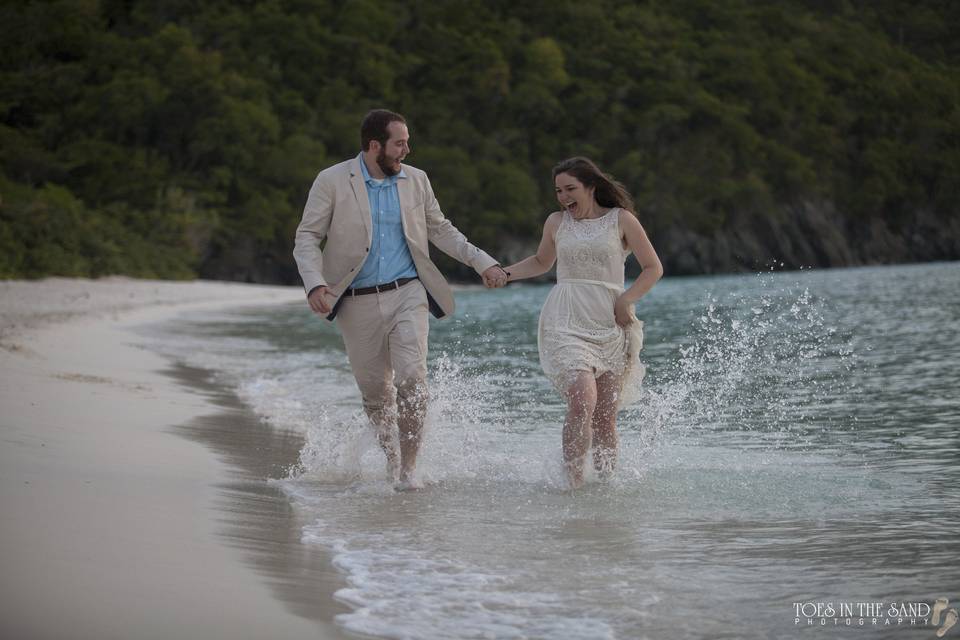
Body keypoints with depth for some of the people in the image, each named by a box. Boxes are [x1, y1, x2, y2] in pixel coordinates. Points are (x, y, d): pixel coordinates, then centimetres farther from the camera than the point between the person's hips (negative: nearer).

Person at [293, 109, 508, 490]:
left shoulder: (416, 181, 5)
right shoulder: (332, 182, -5)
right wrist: (315, 283, -20)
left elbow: (439, 229, 17)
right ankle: (390, 457, 32)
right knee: (375, 390, 8)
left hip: (406, 294, 1)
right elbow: (307, 237, -4)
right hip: (358, 303, -1)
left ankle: (407, 467, -5)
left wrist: (482, 261, 10)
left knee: (411, 379, -16)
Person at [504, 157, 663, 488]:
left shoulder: (621, 219, 5)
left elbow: (653, 268, 8)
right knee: (582, 399, -22)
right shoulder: (556, 222, 12)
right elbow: (542, 261, 30)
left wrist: (626, 301, -6)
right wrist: (507, 273, 14)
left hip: (610, 324, 0)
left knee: (605, 414, 0)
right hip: (566, 324, 0)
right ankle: (574, 483, -18)